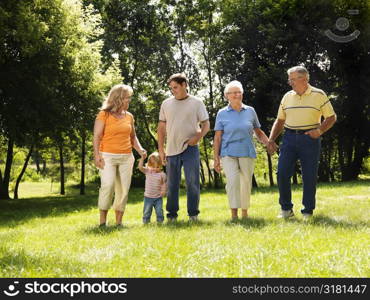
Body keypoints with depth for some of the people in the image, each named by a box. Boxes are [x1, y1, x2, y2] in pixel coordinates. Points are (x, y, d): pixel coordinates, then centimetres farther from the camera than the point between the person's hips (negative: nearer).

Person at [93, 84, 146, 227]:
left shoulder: (129, 116, 14)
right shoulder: (104, 114, -1)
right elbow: (97, 136, -4)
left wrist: (139, 149, 5)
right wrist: (97, 155, -13)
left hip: (126, 157, 5)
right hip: (108, 156, -5)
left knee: (123, 188, 1)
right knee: (108, 185, -19)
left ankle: (119, 221, 7)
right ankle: (102, 219, -9)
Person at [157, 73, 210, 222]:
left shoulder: (197, 103, 1)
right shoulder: (166, 104, 8)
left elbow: (206, 124, 2)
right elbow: (161, 127, 10)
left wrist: (198, 137, -17)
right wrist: (161, 149, 4)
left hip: (190, 149, -2)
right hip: (172, 150, 3)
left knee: (193, 182, -1)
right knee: (172, 184, 7)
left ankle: (193, 214, 9)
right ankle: (171, 214, 16)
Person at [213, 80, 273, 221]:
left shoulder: (250, 111, 9)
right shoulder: (222, 113, 5)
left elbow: (258, 132, 15)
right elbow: (217, 137, 5)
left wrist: (268, 143, -3)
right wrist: (216, 158, 1)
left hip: (247, 152, 2)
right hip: (228, 153, -2)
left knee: (246, 182, 6)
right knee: (232, 180, -18)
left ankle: (245, 213, 22)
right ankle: (233, 214, -17)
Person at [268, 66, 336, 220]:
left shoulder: (319, 95, 0)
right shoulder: (287, 97, 11)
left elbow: (331, 117, 2)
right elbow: (280, 121, 17)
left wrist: (320, 131, -15)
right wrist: (271, 139, 4)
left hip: (309, 138, -3)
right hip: (289, 138, 3)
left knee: (309, 176, 0)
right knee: (282, 173, -4)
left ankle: (308, 211, 13)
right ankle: (286, 209, 10)